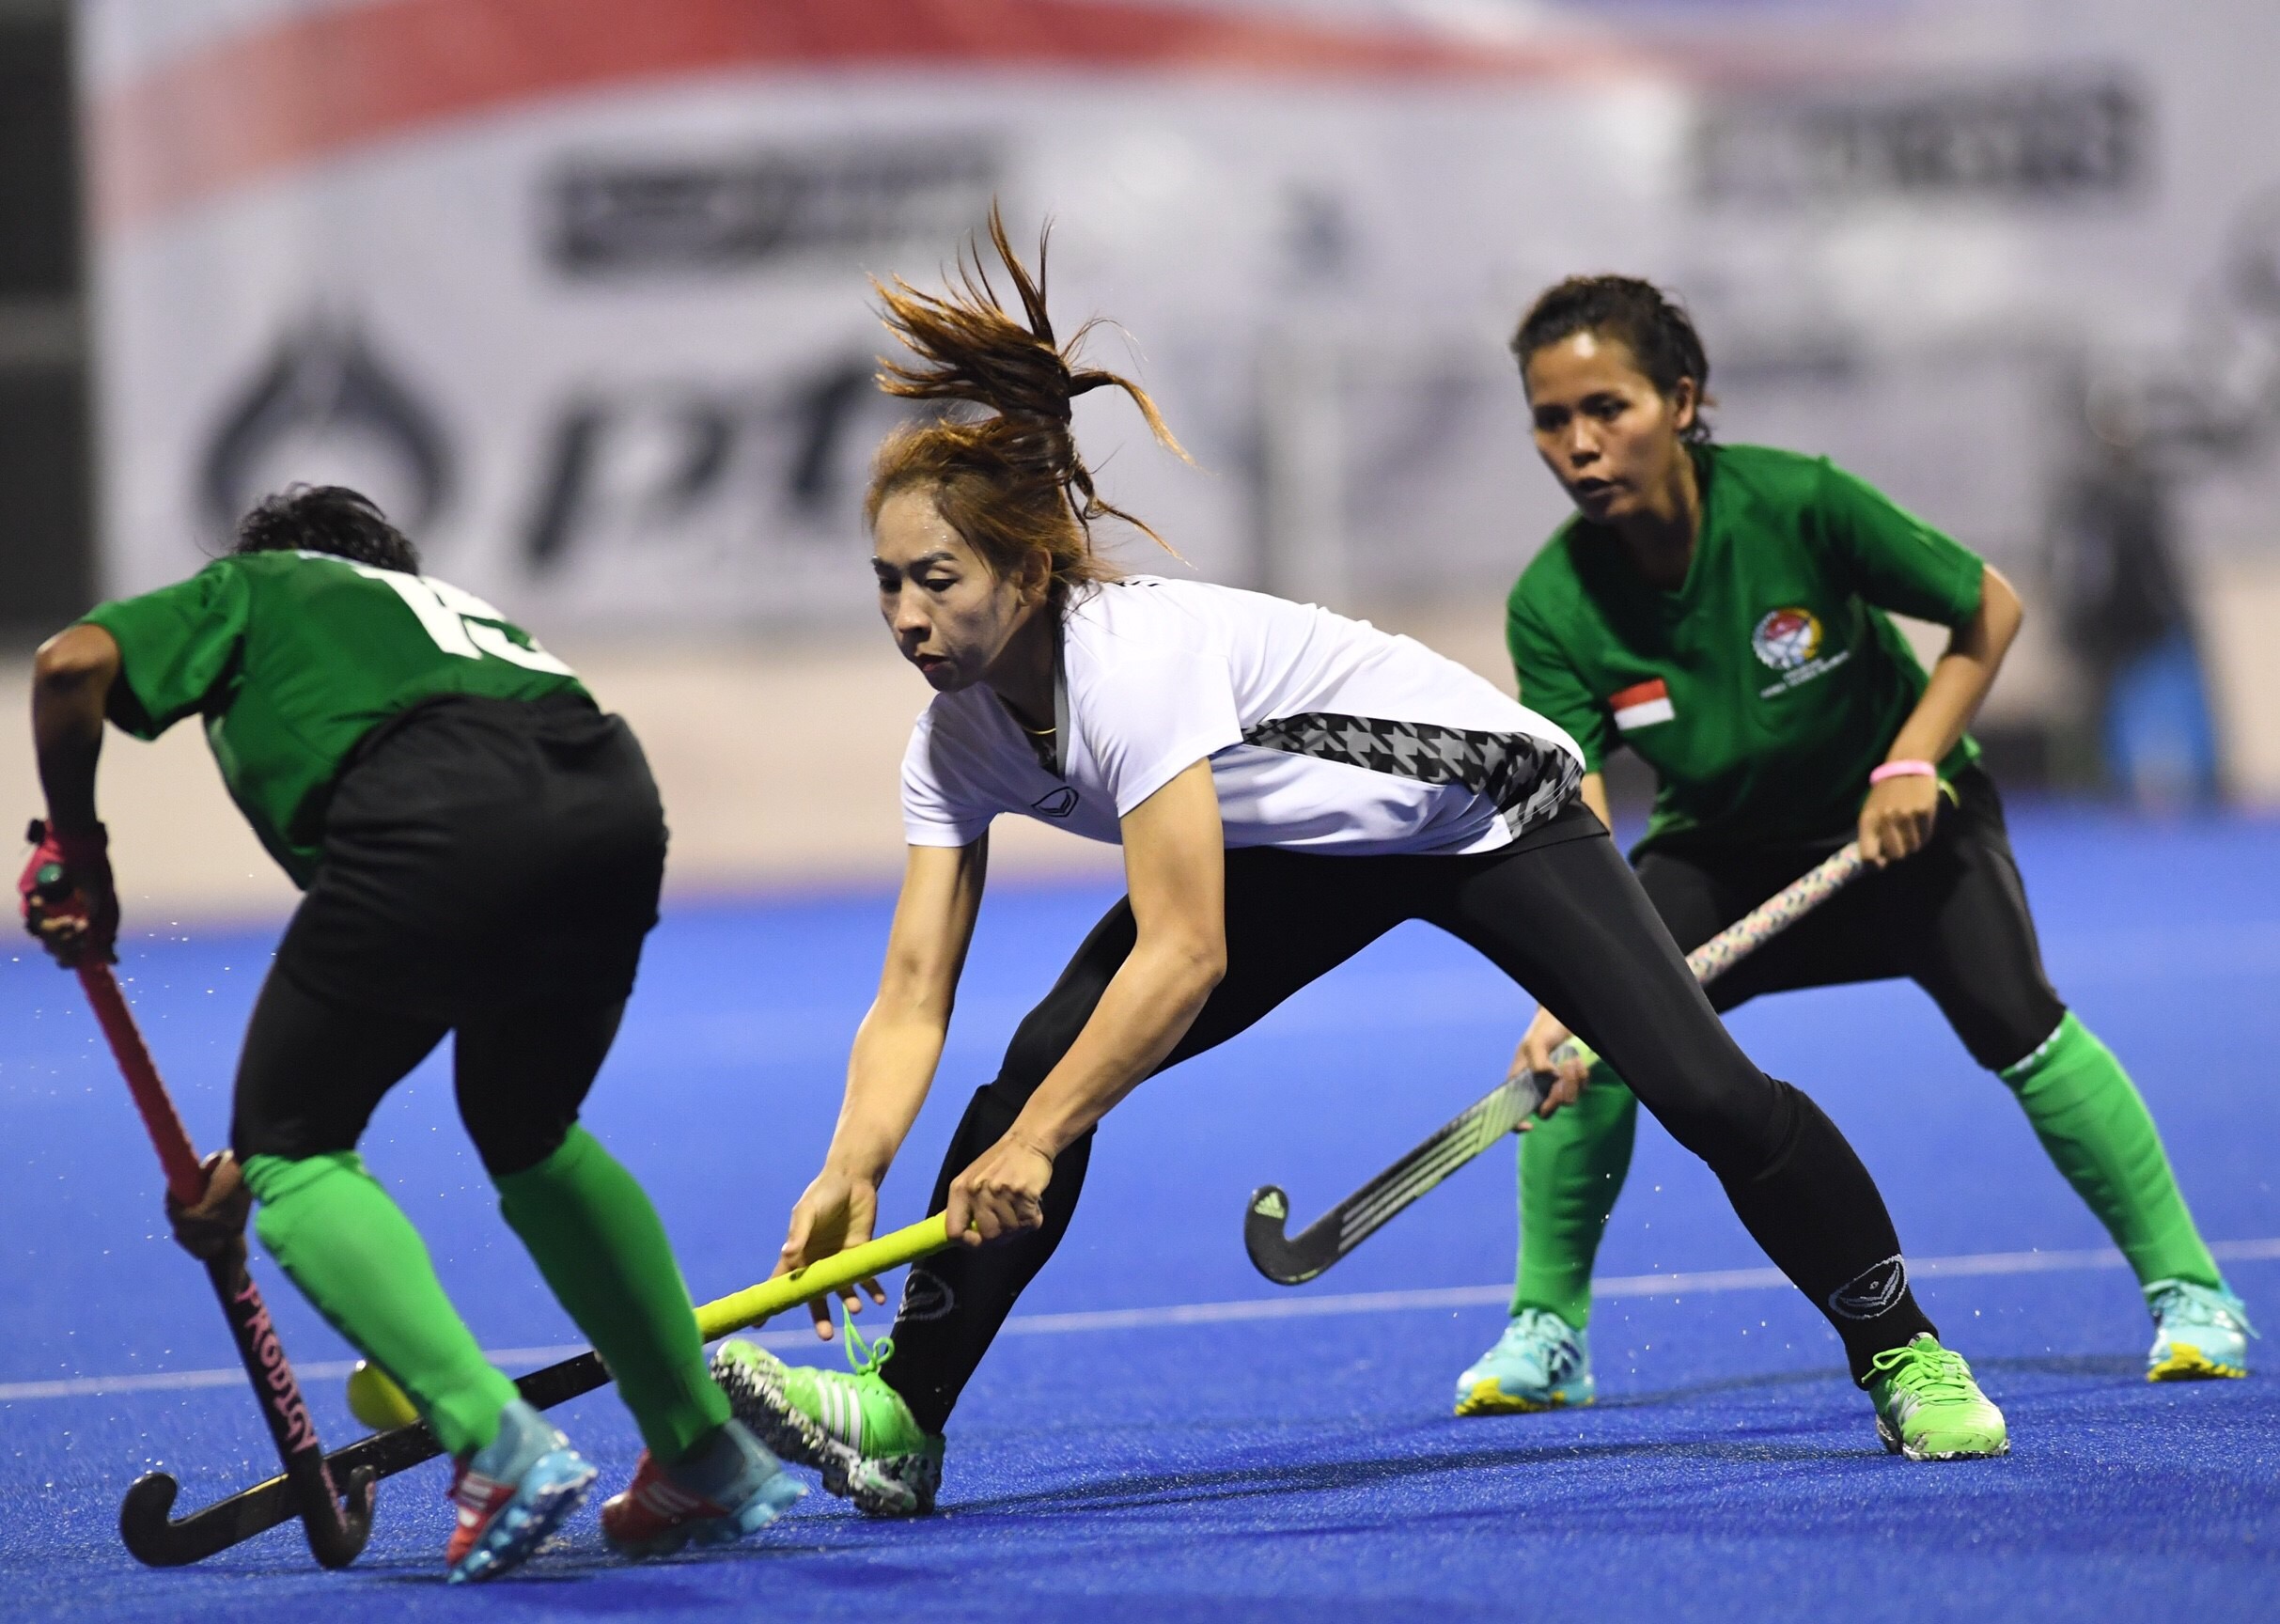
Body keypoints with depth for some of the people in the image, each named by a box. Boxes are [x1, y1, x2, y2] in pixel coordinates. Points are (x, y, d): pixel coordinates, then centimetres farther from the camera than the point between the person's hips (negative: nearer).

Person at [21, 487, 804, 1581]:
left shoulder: (248, 589, 30)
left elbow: (72, 664, 8)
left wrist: (75, 851, 23)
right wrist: (269, 1143, 45)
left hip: (442, 821, -6)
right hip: (615, 804, 6)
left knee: (292, 1153, 9)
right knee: (529, 1133, 30)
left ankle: (500, 1444, -9)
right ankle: (711, 1462, 33)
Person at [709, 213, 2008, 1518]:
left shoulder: (1138, 657, -36)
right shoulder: (958, 743, -14)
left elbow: (1184, 958, -38)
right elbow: (913, 999, -15)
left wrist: (1031, 1144, -39)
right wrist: (851, 1172, -31)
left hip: (1483, 806, -6)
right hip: (1297, 858, 6)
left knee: (1708, 1094, -17)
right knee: (1050, 1053, -14)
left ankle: (1902, 1358, 5)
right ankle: (903, 1418, -12)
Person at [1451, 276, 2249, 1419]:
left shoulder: (1796, 504, -26)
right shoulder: (1551, 607, -20)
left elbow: (1990, 608, -12)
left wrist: (1911, 765, -23)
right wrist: (1565, 991, -43)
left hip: (1897, 817, -2)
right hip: (1720, 848, 2)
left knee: (2007, 1011, -26)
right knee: (1592, 1030, -23)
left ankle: (2186, 1291, -10)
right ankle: (1545, 1328, -4)